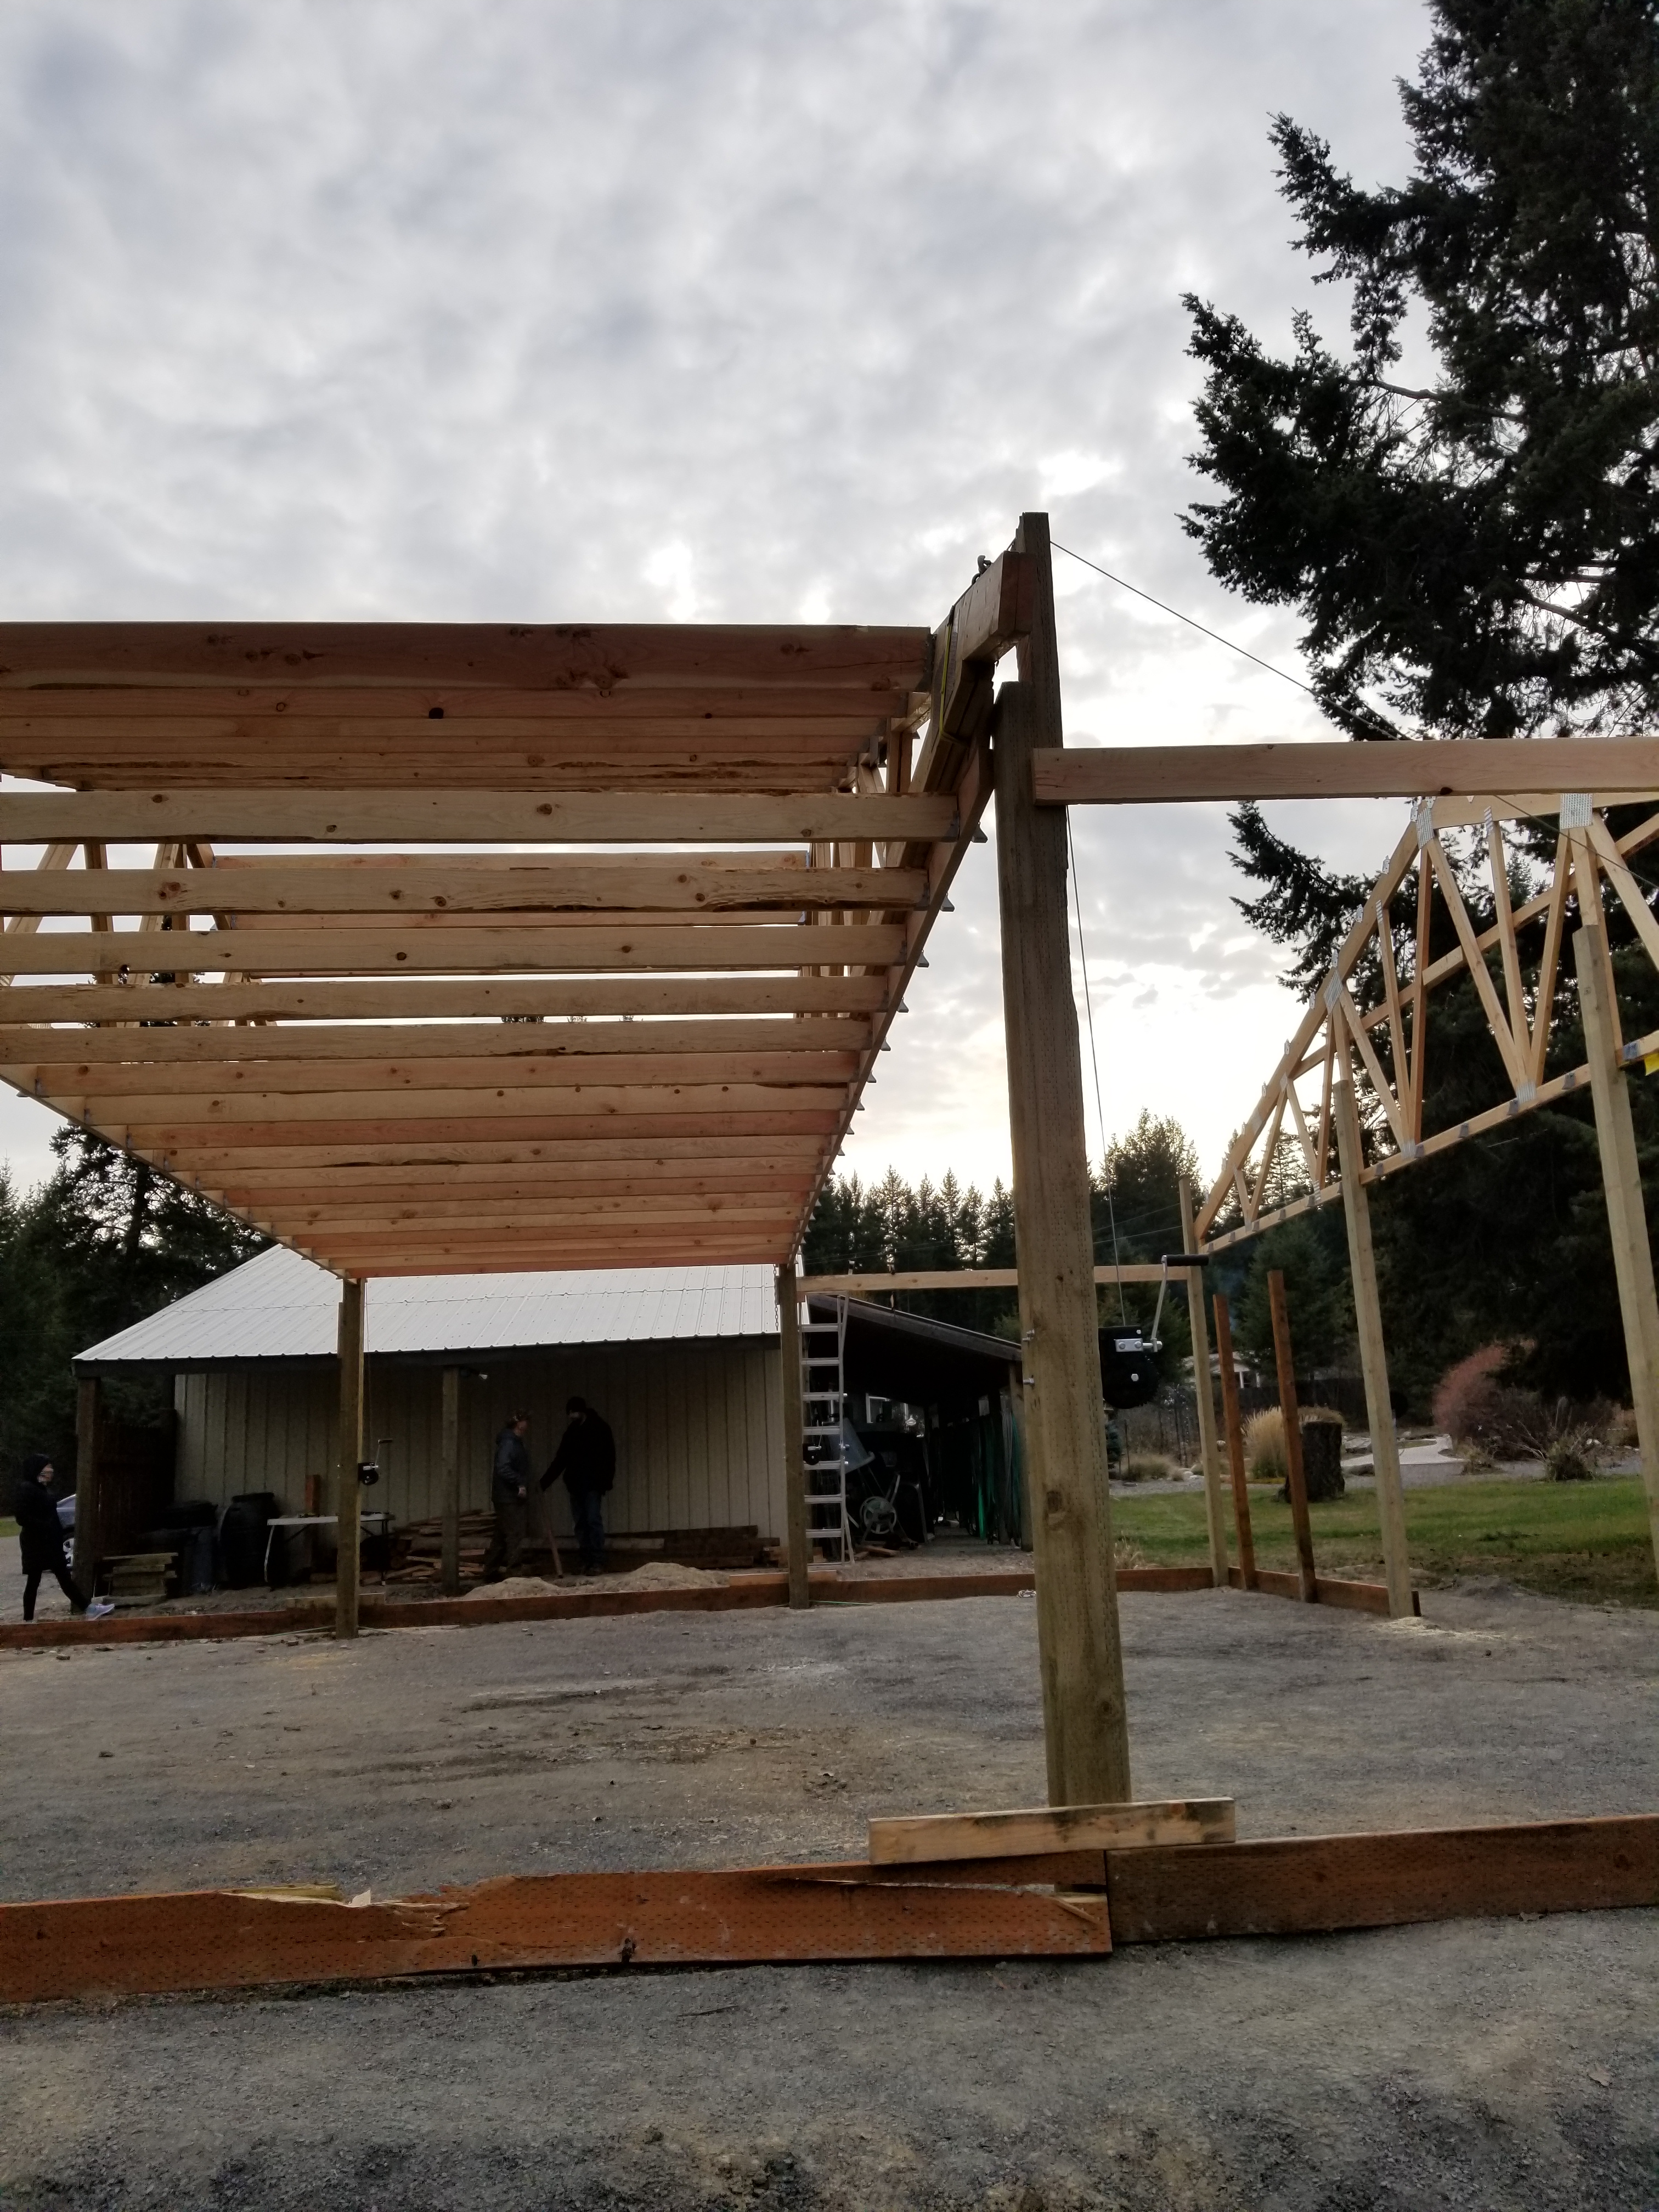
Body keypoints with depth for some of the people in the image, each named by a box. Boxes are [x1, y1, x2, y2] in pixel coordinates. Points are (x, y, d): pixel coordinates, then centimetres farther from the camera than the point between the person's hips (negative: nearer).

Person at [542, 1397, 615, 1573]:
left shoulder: (600, 1428, -1)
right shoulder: (571, 1432, 16)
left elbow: (609, 1456, -7)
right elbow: (560, 1460, 20)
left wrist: (606, 1480, -18)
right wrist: (545, 1481, 15)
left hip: (592, 1484, -6)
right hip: (575, 1484, 6)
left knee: (593, 1520, -11)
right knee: (581, 1523, 3)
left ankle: (598, 1562, -11)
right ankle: (587, 1561, 7)